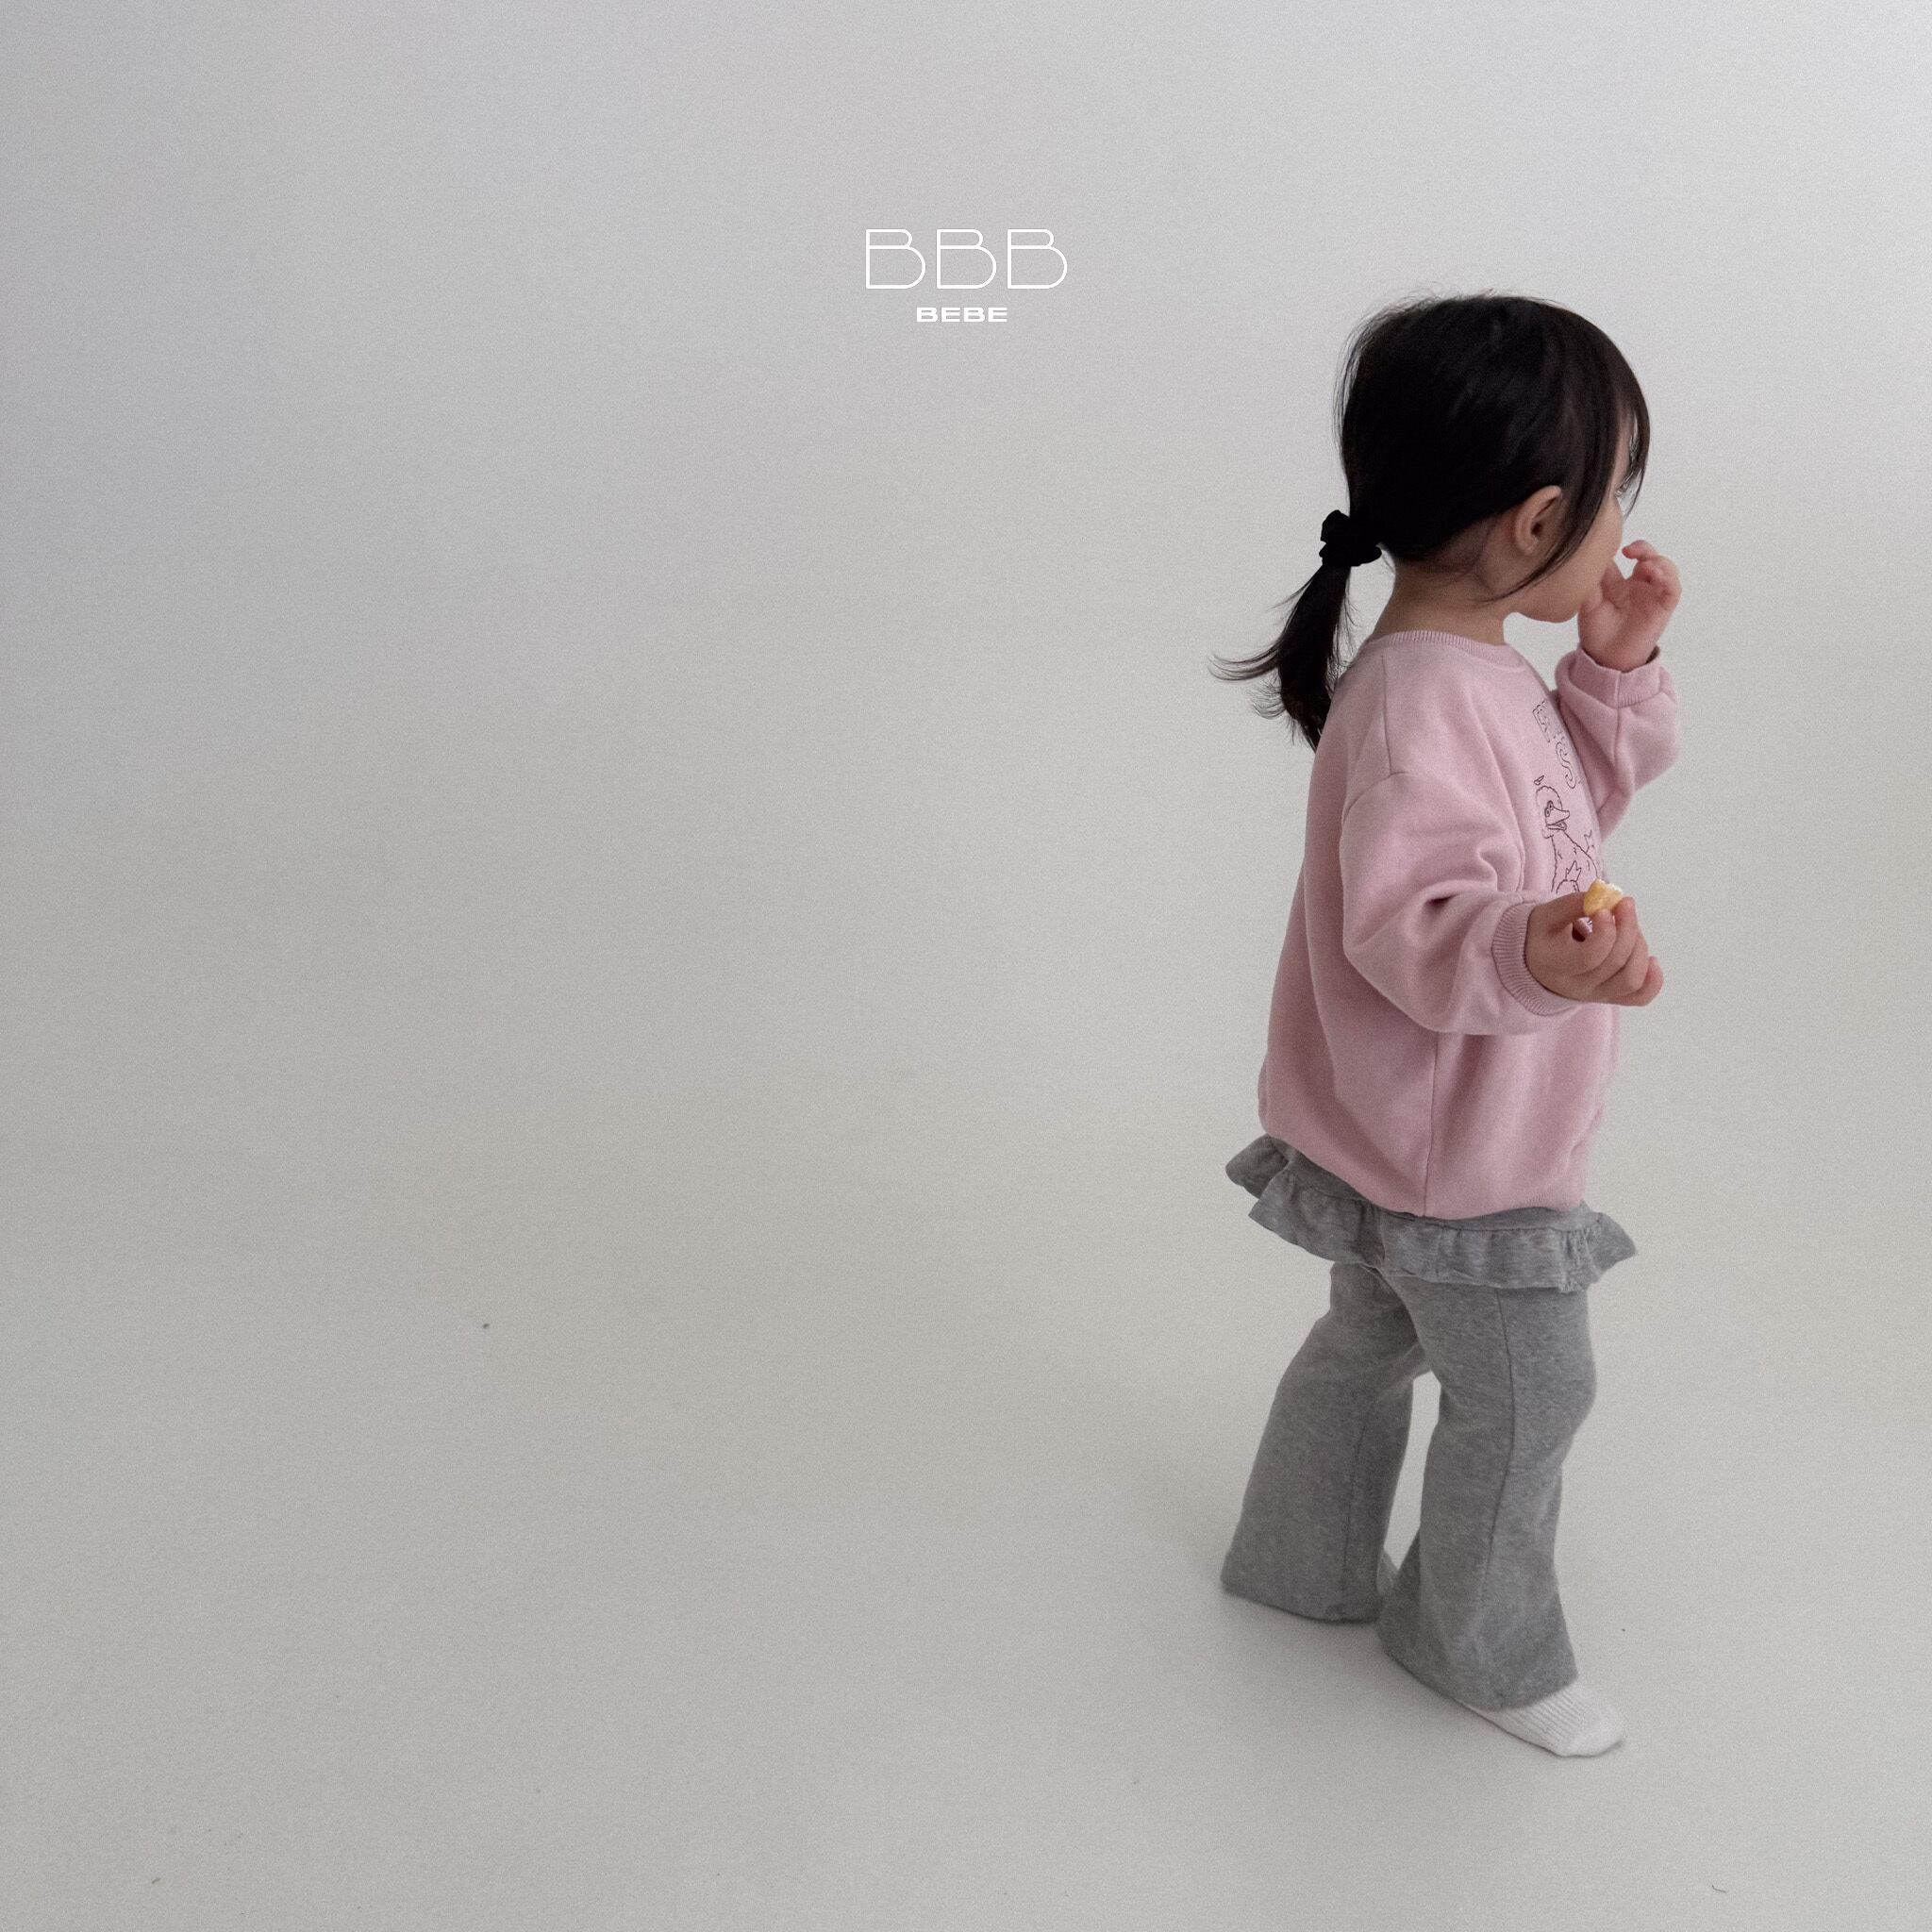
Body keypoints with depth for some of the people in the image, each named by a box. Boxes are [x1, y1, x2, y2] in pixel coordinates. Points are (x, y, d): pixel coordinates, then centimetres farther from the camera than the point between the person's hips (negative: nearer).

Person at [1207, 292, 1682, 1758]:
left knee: (1373, 1342, 26)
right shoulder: (1420, 706, -31)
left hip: (1399, 1139, 10)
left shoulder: (1474, 671, 2)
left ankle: (1307, 1566, 48)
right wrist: (1536, 959, -55)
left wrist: (1617, 672, 1)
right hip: (1462, 1163, -10)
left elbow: (1569, 808, 14)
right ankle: (1486, 1645, 34)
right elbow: (1410, 924, -37)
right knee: (1524, 1401, 10)